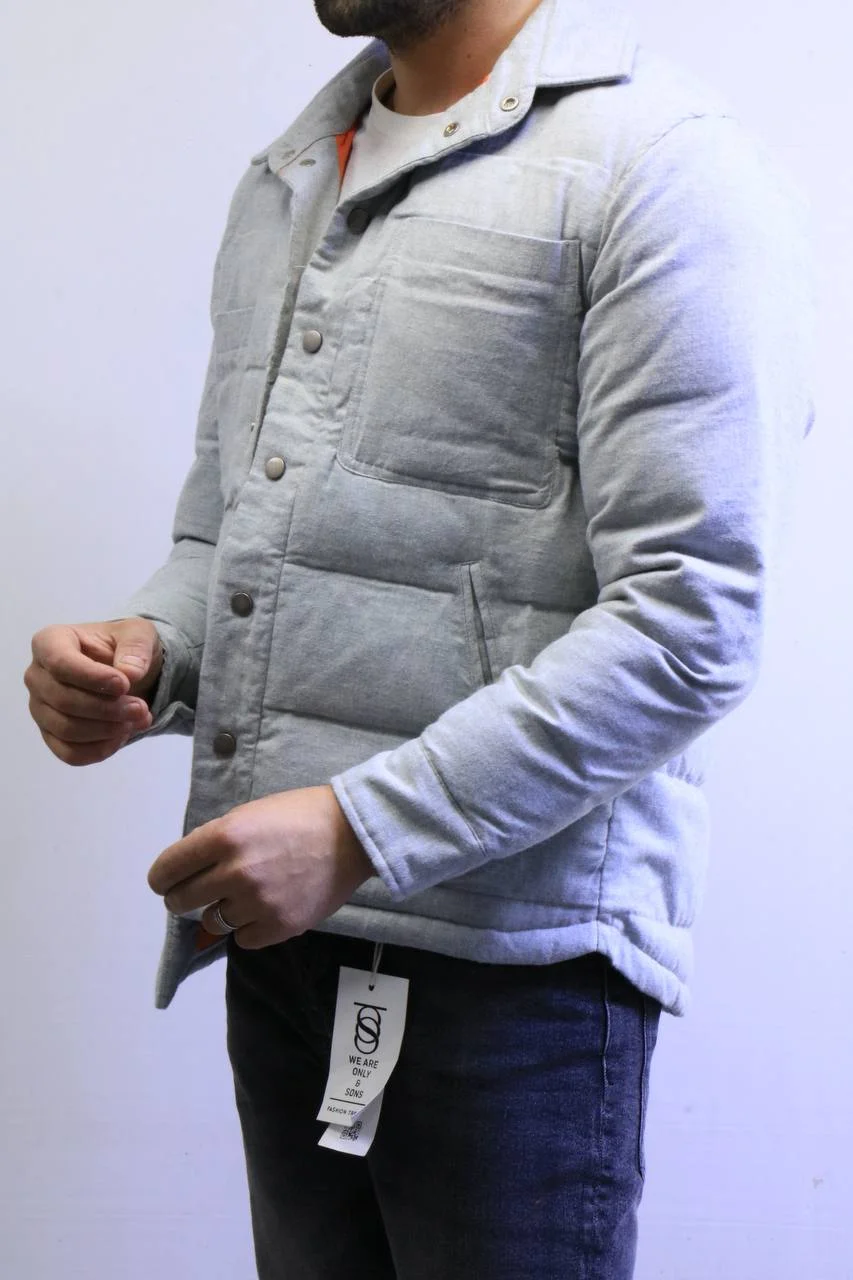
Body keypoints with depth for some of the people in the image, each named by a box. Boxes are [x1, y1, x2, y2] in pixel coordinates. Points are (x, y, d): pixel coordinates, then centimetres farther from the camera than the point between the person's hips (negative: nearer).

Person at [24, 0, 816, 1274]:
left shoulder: (667, 167, -8)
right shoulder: (288, 178, 17)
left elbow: (688, 626, -16)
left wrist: (363, 830, -20)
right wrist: (147, 646, 0)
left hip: (507, 956, -6)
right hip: (279, 933, 7)